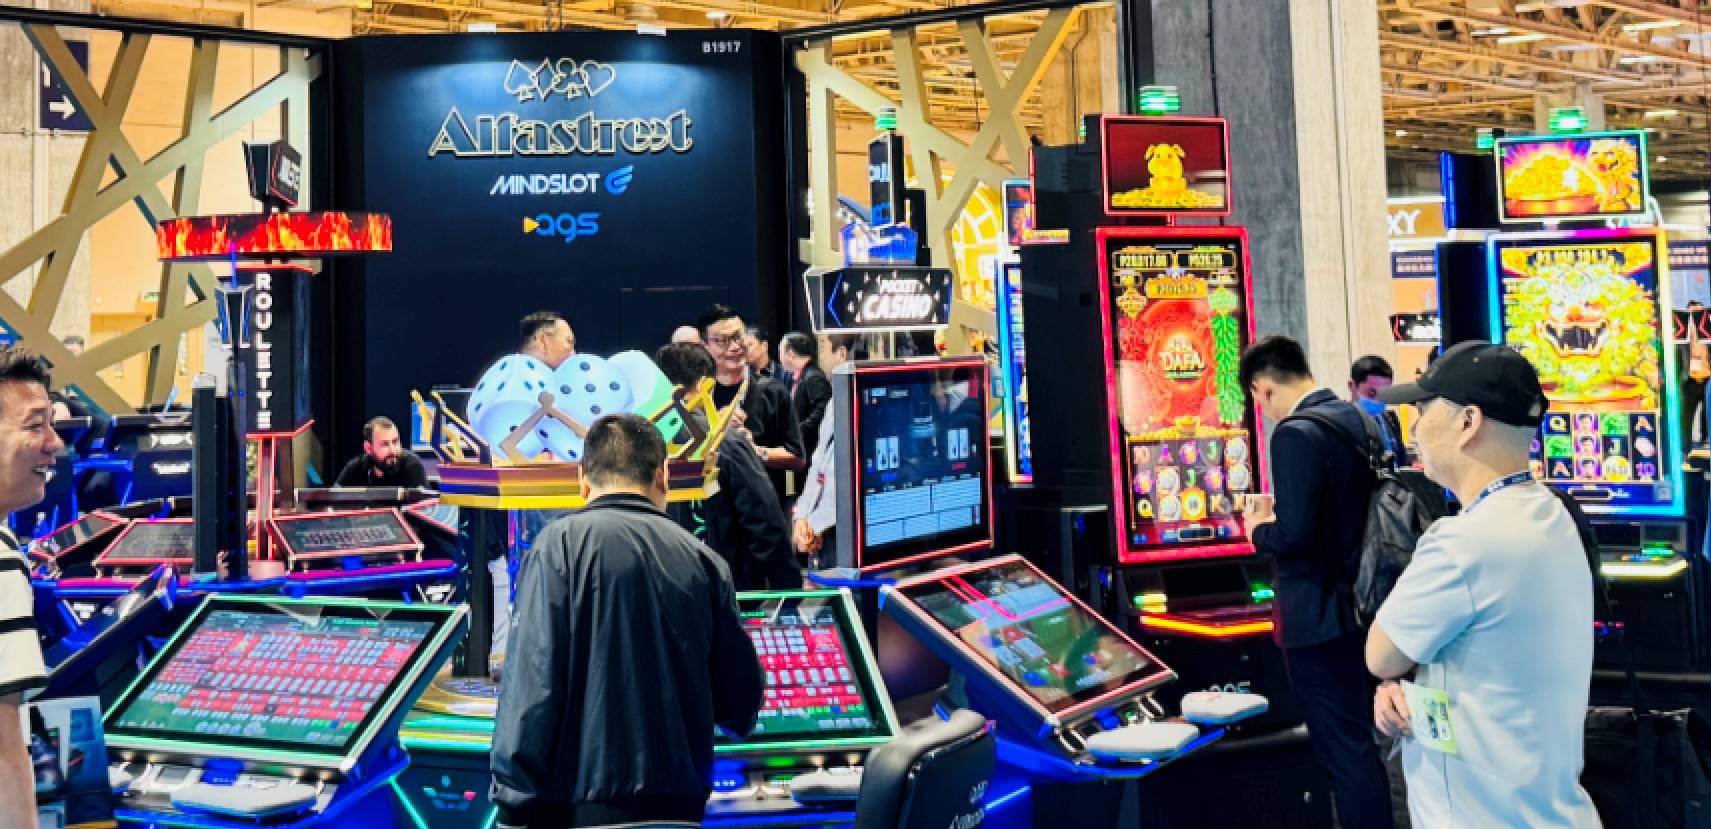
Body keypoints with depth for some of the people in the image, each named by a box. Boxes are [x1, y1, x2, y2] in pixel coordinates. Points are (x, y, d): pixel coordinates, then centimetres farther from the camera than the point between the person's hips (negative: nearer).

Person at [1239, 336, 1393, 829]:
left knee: (1344, 750, 1)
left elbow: (1294, 536, -26)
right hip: (1362, 601, 9)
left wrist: (1258, 530, -5)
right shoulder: (1361, 420, 7)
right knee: (1359, 739, 21)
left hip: (1318, 613, -9)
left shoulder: (1296, 434, -20)